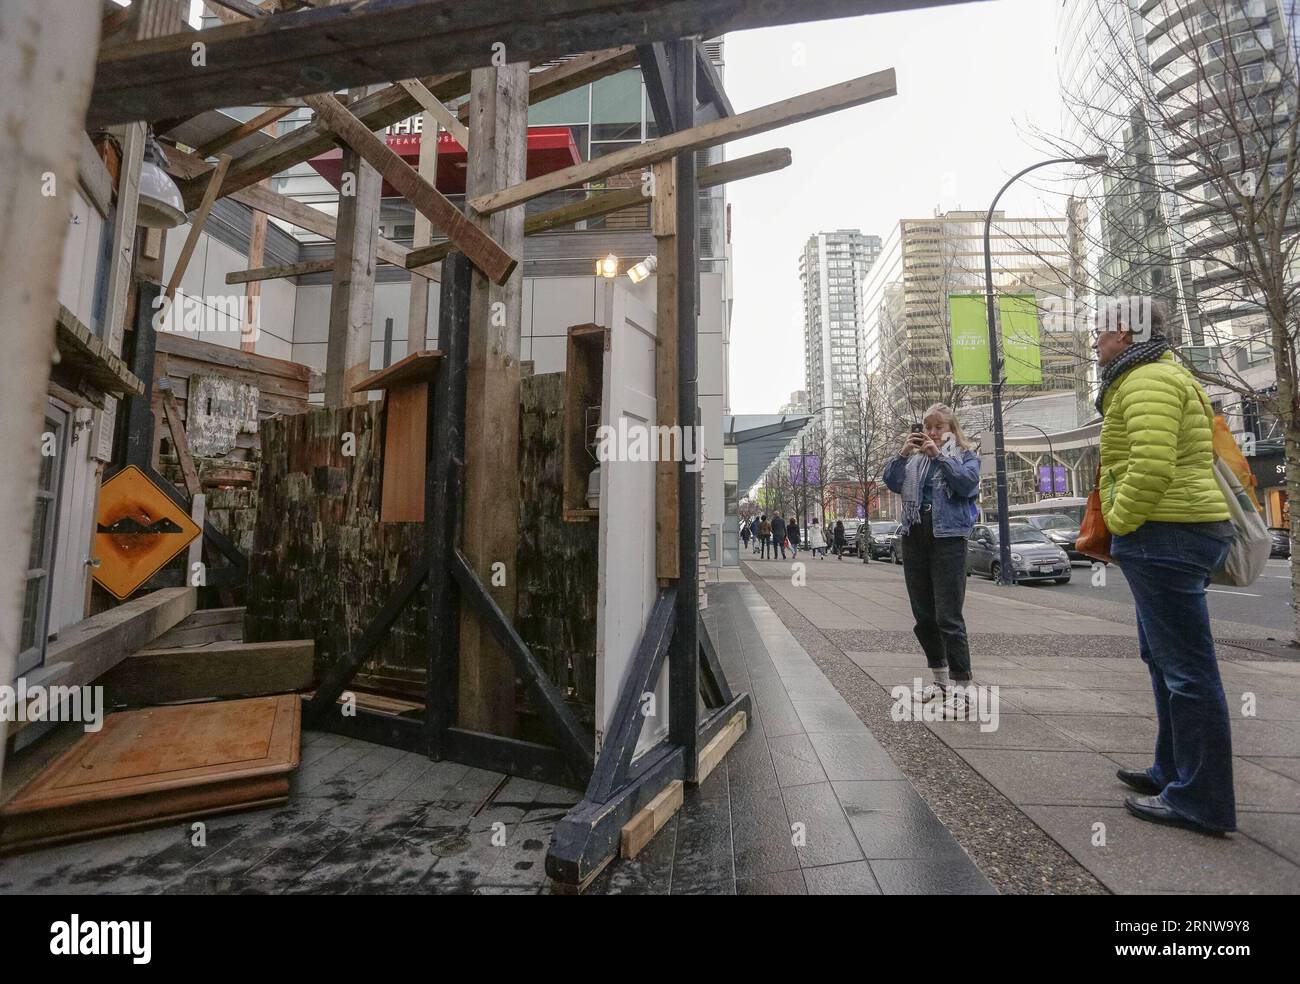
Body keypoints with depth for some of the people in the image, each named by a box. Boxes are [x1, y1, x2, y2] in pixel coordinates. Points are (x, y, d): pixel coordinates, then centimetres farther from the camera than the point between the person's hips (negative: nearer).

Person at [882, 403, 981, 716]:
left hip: (948, 538, -4)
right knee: (923, 615, 10)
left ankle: (961, 685, -3)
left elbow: (968, 483, -11)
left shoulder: (965, 455, 8)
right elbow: (892, 482, 1)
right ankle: (939, 676, 25)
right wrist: (903, 452, -10)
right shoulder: (914, 458, 16)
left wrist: (939, 455, -14)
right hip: (913, 538, 4)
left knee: (948, 616, -10)